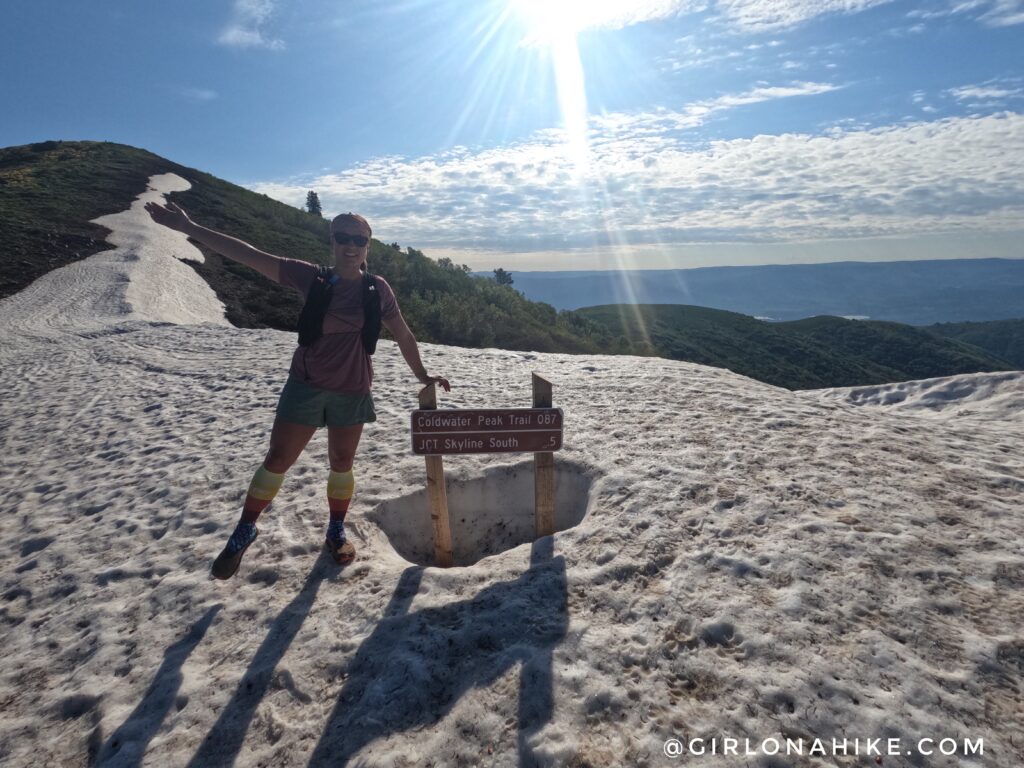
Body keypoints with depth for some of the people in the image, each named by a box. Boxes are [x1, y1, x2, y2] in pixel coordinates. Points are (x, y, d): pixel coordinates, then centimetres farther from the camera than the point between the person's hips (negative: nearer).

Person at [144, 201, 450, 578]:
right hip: (306, 385, 0)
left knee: (342, 463, 11)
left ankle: (336, 532, 30)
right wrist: (188, 227, -8)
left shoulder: (377, 289, -4)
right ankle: (245, 530, 23)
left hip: (352, 391, 0)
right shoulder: (311, 277, -5)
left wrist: (422, 375, 9)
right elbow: (250, 255, -6)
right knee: (277, 459, 5)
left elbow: (403, 335, 6)